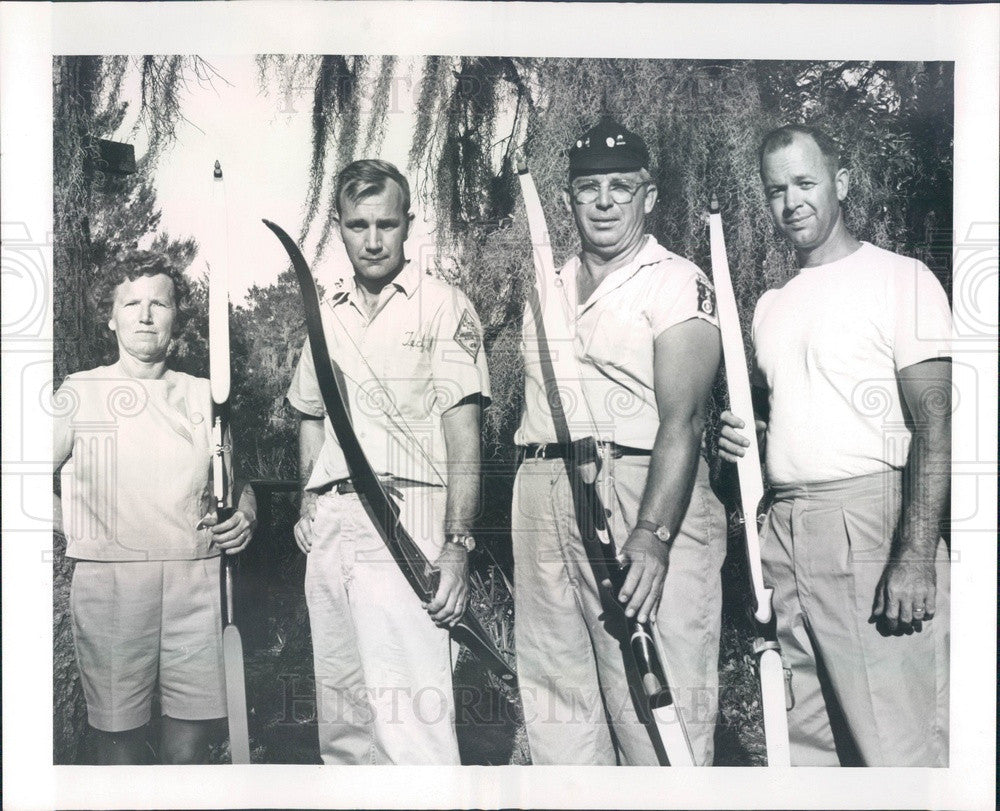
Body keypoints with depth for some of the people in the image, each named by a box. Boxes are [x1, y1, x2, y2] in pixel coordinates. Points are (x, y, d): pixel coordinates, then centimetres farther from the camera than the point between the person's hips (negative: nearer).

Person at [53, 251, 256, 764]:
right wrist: (79, 529, -1)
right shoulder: (80, 392, 6)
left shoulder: (201, 395, 14)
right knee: (117, 740, 0)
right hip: (109, 581, -2)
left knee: (190, 746, 1)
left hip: (195, 582, 2)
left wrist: (245, 516, 6)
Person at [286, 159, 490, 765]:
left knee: (408, 714, -14)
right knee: (340, 711, 12)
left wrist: (457, 545, -17)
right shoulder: (327, 311, 17)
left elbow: (463, 434, -8)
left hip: (404, 517, -6)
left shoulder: (444, 306, -1)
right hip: (330, 526, 6)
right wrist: (310, 503, 16)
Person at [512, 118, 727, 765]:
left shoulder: (677, 282, -3)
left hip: (642, 493, -6)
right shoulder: (549, 289, 18)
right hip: (543, 501, 7)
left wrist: (652, 532, -28)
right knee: (556, 700, 11)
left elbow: (681, 419, -15)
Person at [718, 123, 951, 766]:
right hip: (784, 531, 6)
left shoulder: (901, 279, -2)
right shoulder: (771, 305, 19)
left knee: (897, 747, -5)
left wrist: (916, 558, -19)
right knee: (807, 739, 10)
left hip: (871, 520, -6)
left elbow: (935, 424, -10)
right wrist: (742, 436, 5)